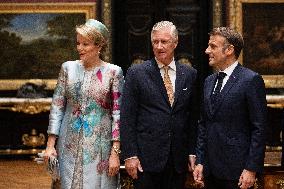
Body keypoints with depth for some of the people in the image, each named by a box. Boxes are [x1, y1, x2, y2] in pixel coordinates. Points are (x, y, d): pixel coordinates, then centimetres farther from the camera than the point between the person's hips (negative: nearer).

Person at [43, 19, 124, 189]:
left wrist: (115, 152, -9)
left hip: (99, 146, -2)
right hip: (70, 146, 2)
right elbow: (57, 106, 6)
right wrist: (50, 144, 0)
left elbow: (118, 113, -4)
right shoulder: (68, 68, 5)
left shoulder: (113, 72, -3)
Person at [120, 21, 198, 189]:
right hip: (147, 157, -3)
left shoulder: (189, 74, 8)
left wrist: (192, 152, 6)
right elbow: (127, 118, -3)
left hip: (179, 160, 3)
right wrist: (130, 155, -9)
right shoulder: (137, 73, -1)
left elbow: (193, 116, 11)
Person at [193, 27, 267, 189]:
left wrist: (252, 169, -14)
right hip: (211, 169, 6)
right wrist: (200, 162, 9)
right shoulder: (209, 81, 13)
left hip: (236, 170, -6)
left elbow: (259, 128, -10)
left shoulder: (251, 80, -8)